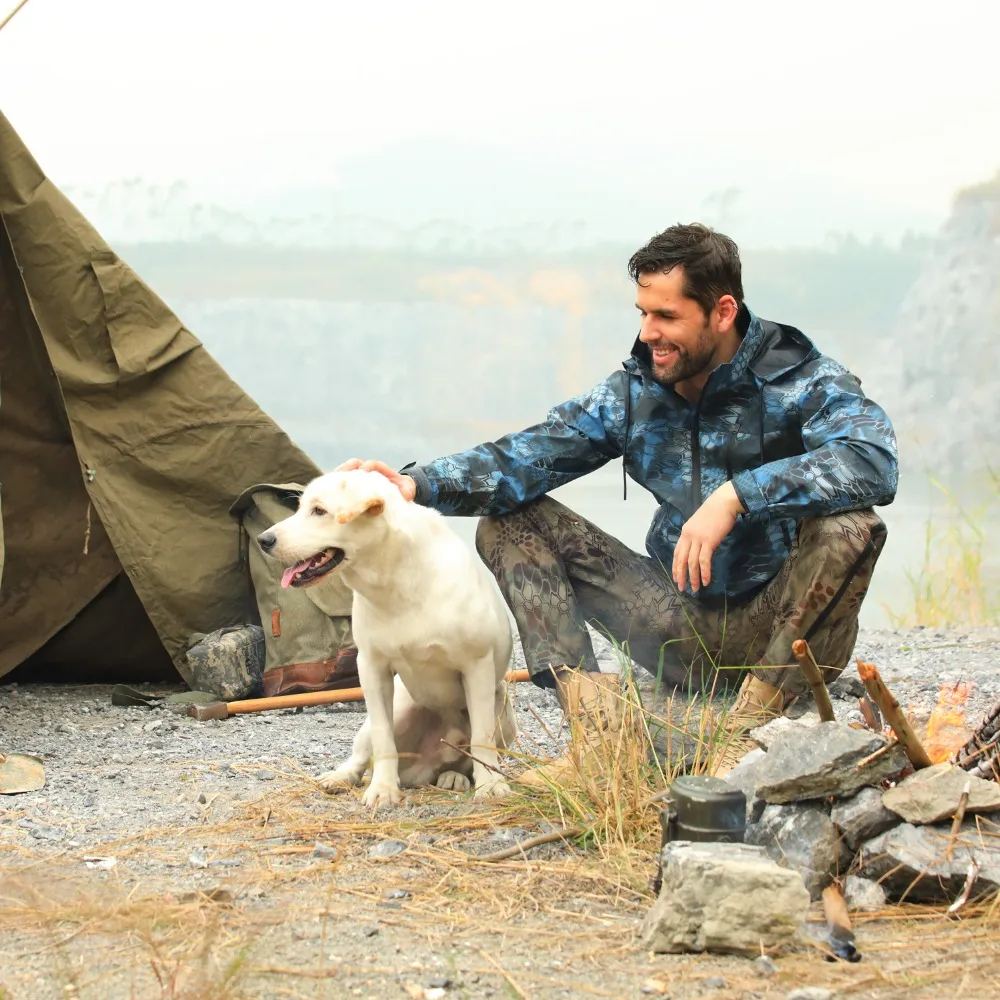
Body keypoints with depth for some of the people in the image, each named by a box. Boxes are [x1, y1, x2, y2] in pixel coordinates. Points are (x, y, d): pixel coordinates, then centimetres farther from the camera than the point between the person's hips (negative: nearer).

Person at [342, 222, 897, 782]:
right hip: (685, 627, 5)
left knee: (849, 525, -35)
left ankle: (745, 735, -25)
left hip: (779, 628, -5)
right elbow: (531, 457, -7)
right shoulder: (636, 392, 1)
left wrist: (737, 495, -40)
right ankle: (602, 728, -19)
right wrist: (417, 483, -23)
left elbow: (875, 461, -33)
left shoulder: (802, 381, -13)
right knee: (509, 522, -2)